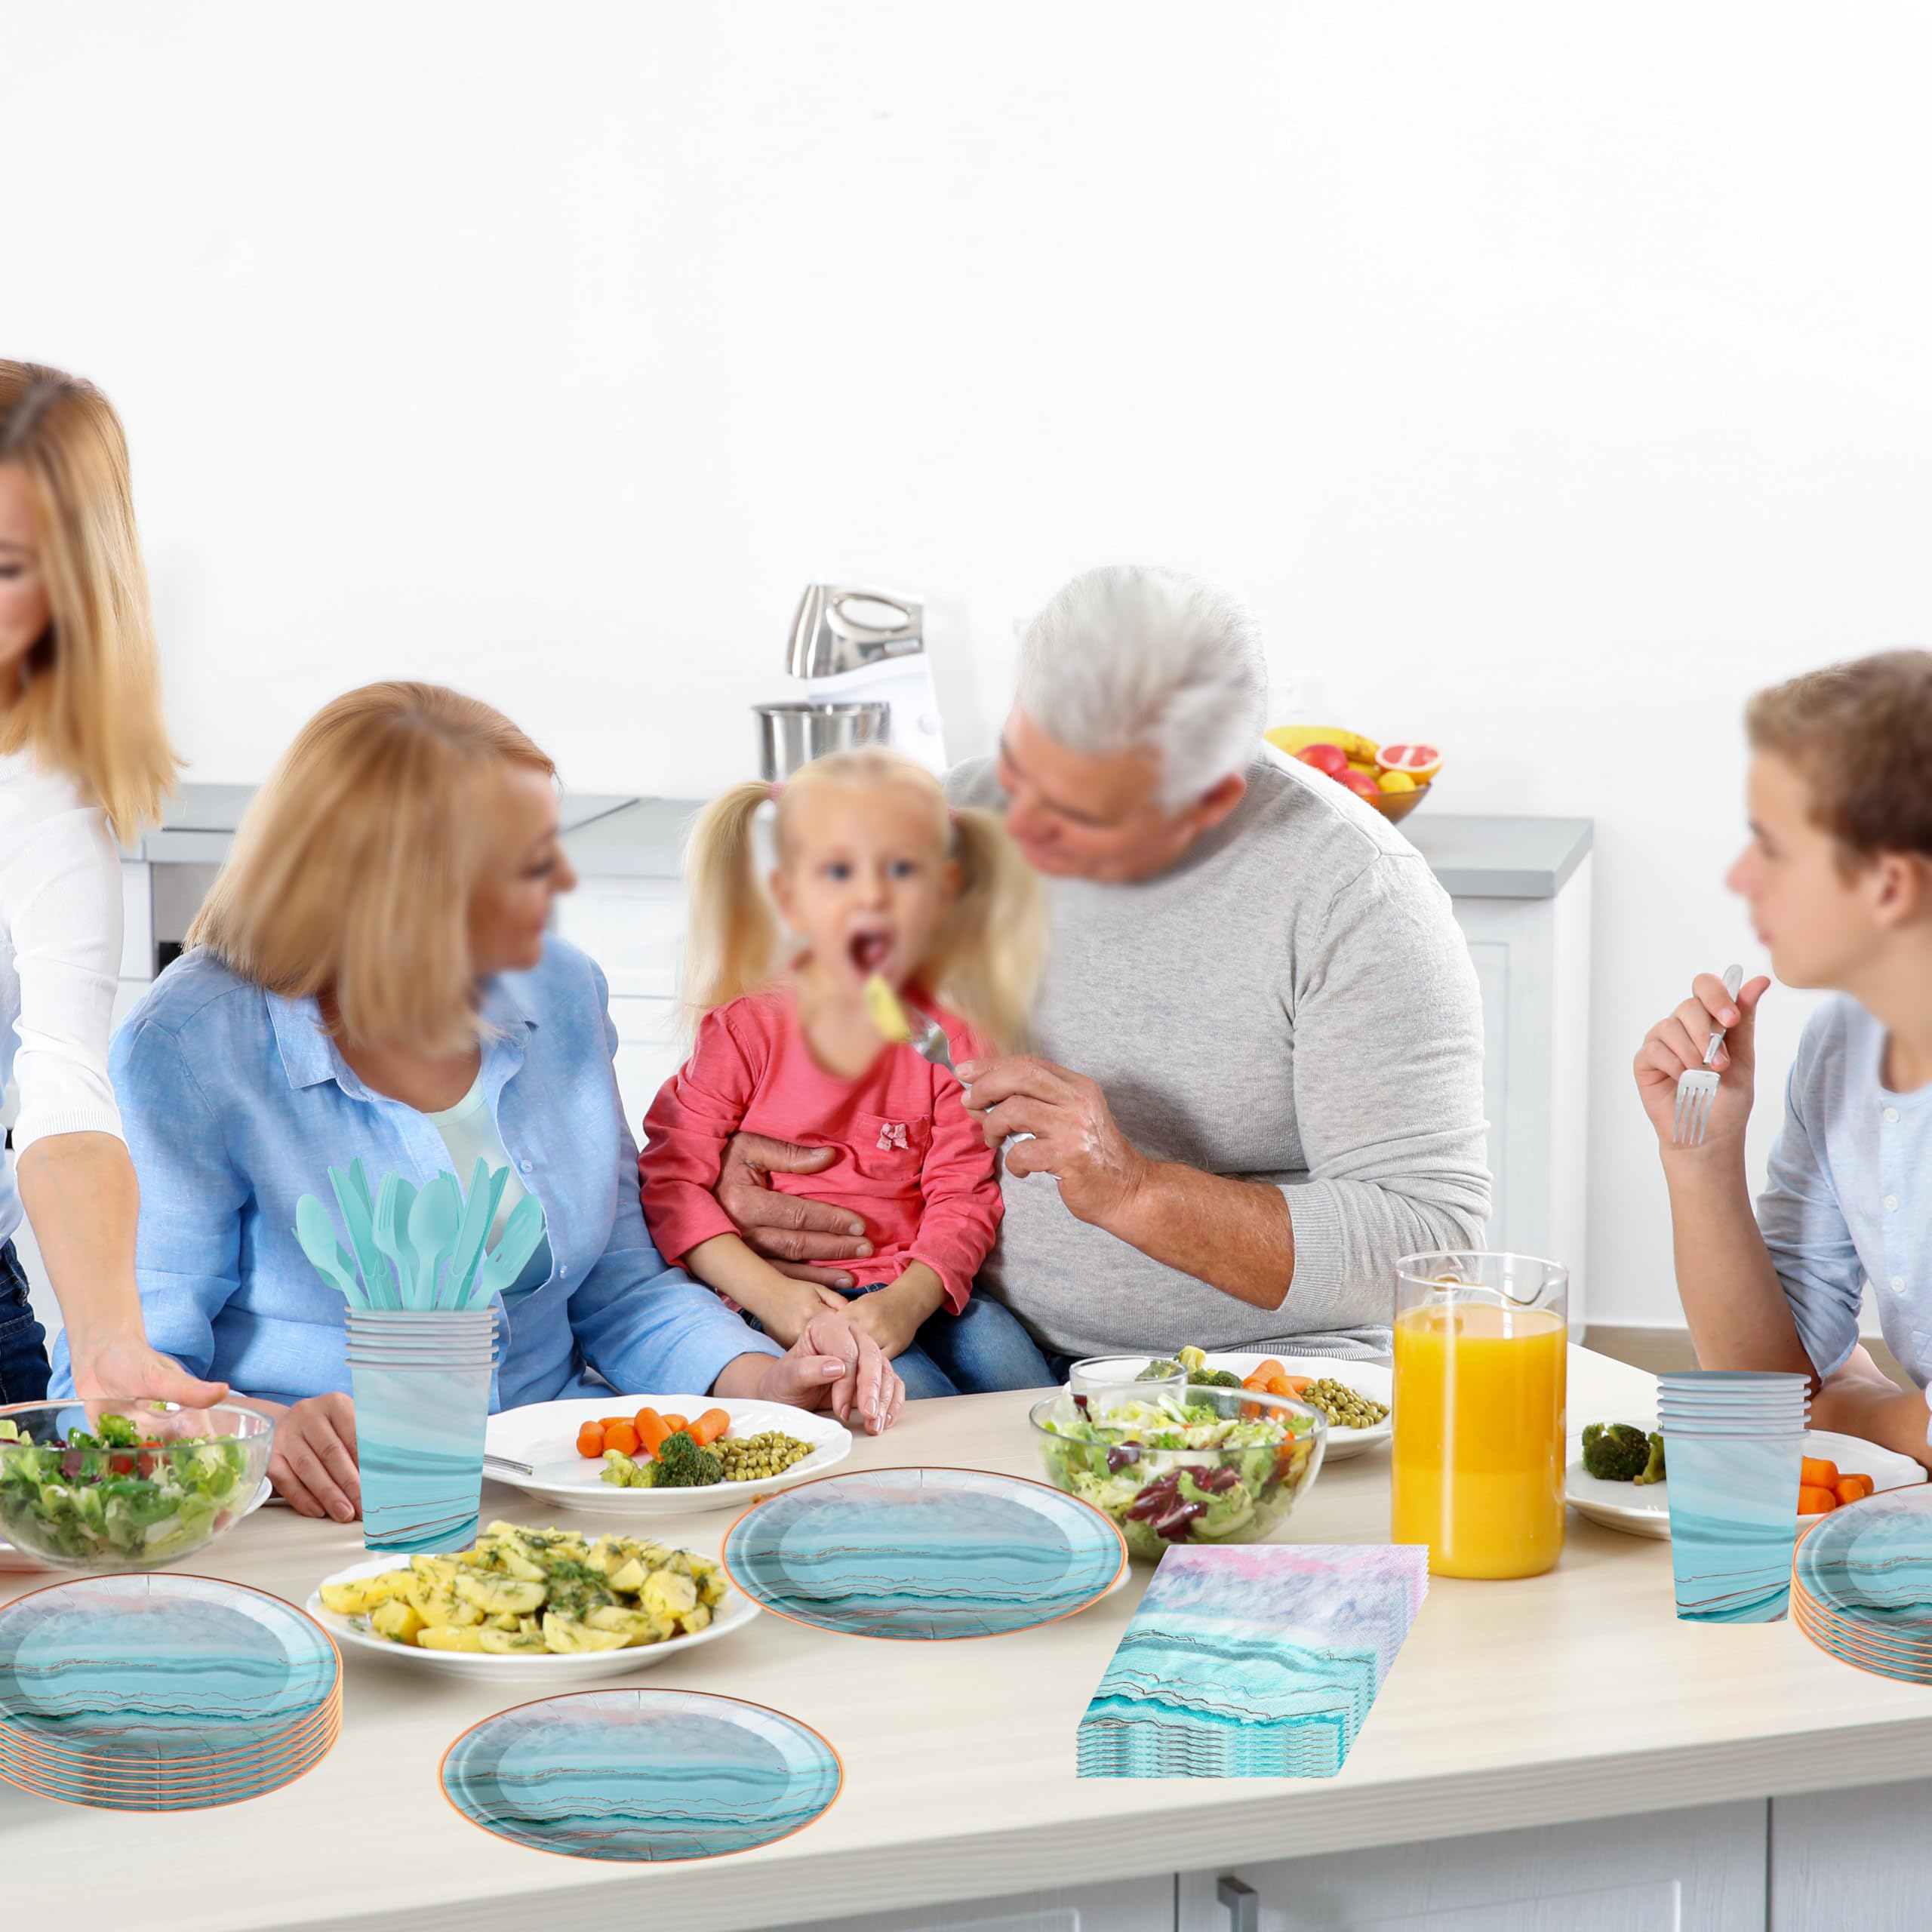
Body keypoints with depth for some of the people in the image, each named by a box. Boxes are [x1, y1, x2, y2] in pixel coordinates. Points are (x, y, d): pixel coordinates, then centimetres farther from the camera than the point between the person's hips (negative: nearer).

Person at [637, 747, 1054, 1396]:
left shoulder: (950, 1042, 2)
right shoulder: (745, 1031, -3)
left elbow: (962, 1197, -2)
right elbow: (671, 1181, -5)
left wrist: (910, 1299, -22)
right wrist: (768, 1292, -17)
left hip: (920, 1292, 3)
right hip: (788, 1304, -3)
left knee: (1013, 1370, -20)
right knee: (910, 1395, -27)